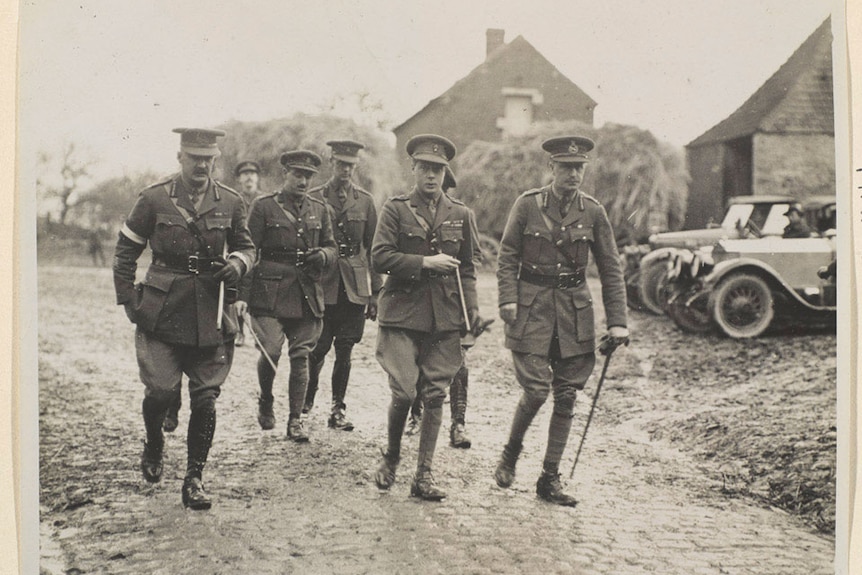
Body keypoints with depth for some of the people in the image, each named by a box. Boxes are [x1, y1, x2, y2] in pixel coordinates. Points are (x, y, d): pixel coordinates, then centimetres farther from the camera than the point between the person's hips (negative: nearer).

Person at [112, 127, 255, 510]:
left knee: (205, 398, 1)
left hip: (212, 315, 2)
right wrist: (128, 300, 1)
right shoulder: (154, 199, 0)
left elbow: (247, 247, 17)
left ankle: (194, 479, 14)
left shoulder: (230, 202, 5)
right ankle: (153, 447, 27)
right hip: (162, 313, -1)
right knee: (161, 390, -6)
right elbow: (125, 252, 7)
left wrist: (237, 263, -6)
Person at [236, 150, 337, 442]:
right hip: (270, 292, -3)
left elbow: (332, 247, 20)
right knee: (271, 351, -14)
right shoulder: (263, 206, 1)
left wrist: (323, 255, -5)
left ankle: (295, 420, 11)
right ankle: (266, 402, 15)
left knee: (300, 356, 3)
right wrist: (242, 295, -9)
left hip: (307, 295, 4)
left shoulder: (319, 209, 13)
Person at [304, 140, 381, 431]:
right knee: (319, 347, -1)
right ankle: (307, 399, 23)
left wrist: (375, 292, 5)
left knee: (345, 350, 3)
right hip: (322, 284, -1)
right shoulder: (313, 198, 3)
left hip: (355, 286, 2)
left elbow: (373, 249, 9)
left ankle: (338, 409, 12)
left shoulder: (365, 201, 8)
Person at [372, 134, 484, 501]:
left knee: (435, 395, 2)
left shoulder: (459, 214, 12)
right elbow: (379, 258, -7)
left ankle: (423, 475, 11)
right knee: (403, 392, -9)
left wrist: (471, 307, 5)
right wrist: (425, 262, -14)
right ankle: (391, 458, 18)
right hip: (402, 315, -3)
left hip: (444, 318, 3)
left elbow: (466, 268, 17)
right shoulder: (395, 209, 2)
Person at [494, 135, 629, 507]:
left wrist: (617, 322, -1)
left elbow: (611, 269, 5)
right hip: (532, 305, -3)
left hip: (574, 309, 3)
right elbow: (507, 257, 1)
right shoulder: (528, 205, -2)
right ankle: (511, 452, 18)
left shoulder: (592, 212, 2)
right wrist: (508, 299, -13)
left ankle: (550, 479, 13)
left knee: (567, 396, 3)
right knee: (536, 389, -10)